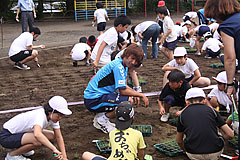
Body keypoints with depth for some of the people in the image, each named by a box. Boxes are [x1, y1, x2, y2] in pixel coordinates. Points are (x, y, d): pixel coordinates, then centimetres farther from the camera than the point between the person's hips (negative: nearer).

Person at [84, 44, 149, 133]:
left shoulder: (123, 66, 11)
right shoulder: (118, 66, -19)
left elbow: (123, 86, 23)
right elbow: (122, 91, -20)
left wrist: (136, 94, 10)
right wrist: (141, 95, -9)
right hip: (93, 100, -10)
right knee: (128, 101, -20)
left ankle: (99, 116, 14)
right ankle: (102, 120, -4)